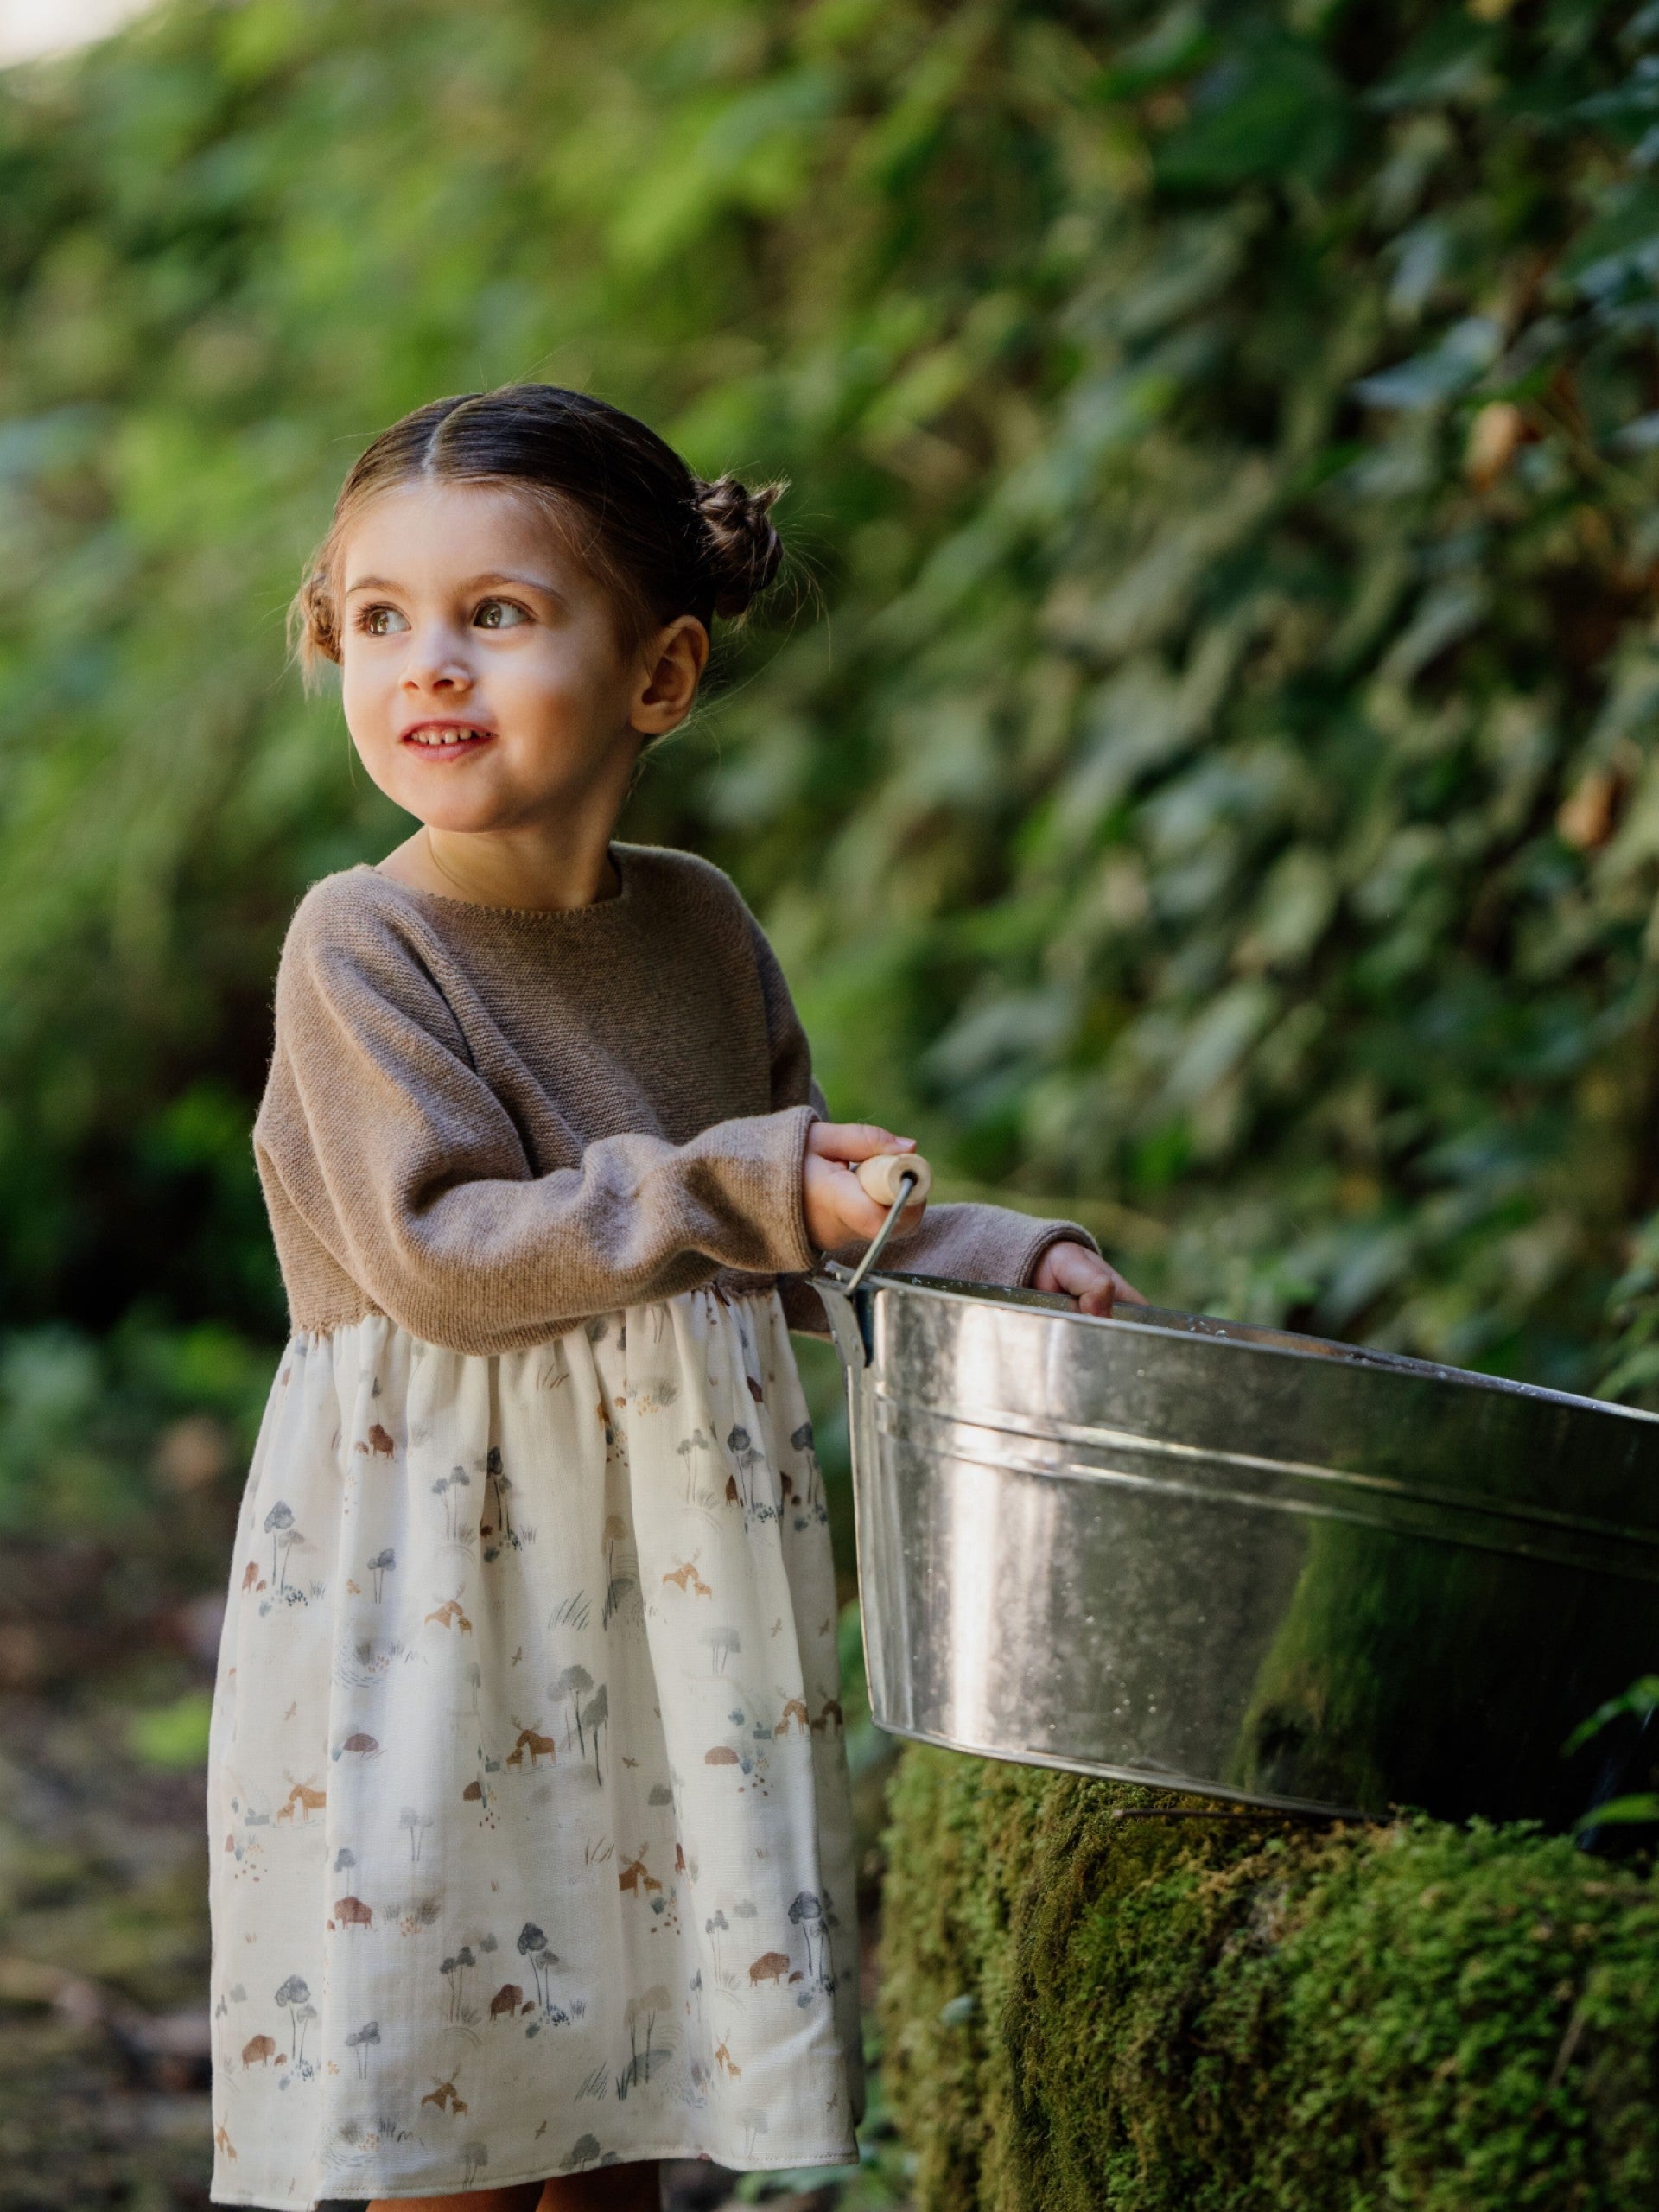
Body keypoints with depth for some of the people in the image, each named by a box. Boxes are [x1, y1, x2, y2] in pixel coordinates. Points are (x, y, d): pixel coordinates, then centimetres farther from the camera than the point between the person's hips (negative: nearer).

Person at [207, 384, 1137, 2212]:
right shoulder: (363, 945, -12)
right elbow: (441, 1255, -20)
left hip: (679, 1577, 5)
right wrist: (737, 1188, -24)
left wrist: (1004, 1257, 5)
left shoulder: (697, 928, 6)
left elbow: (793, 1233, 18)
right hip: (444, 1588, -5)